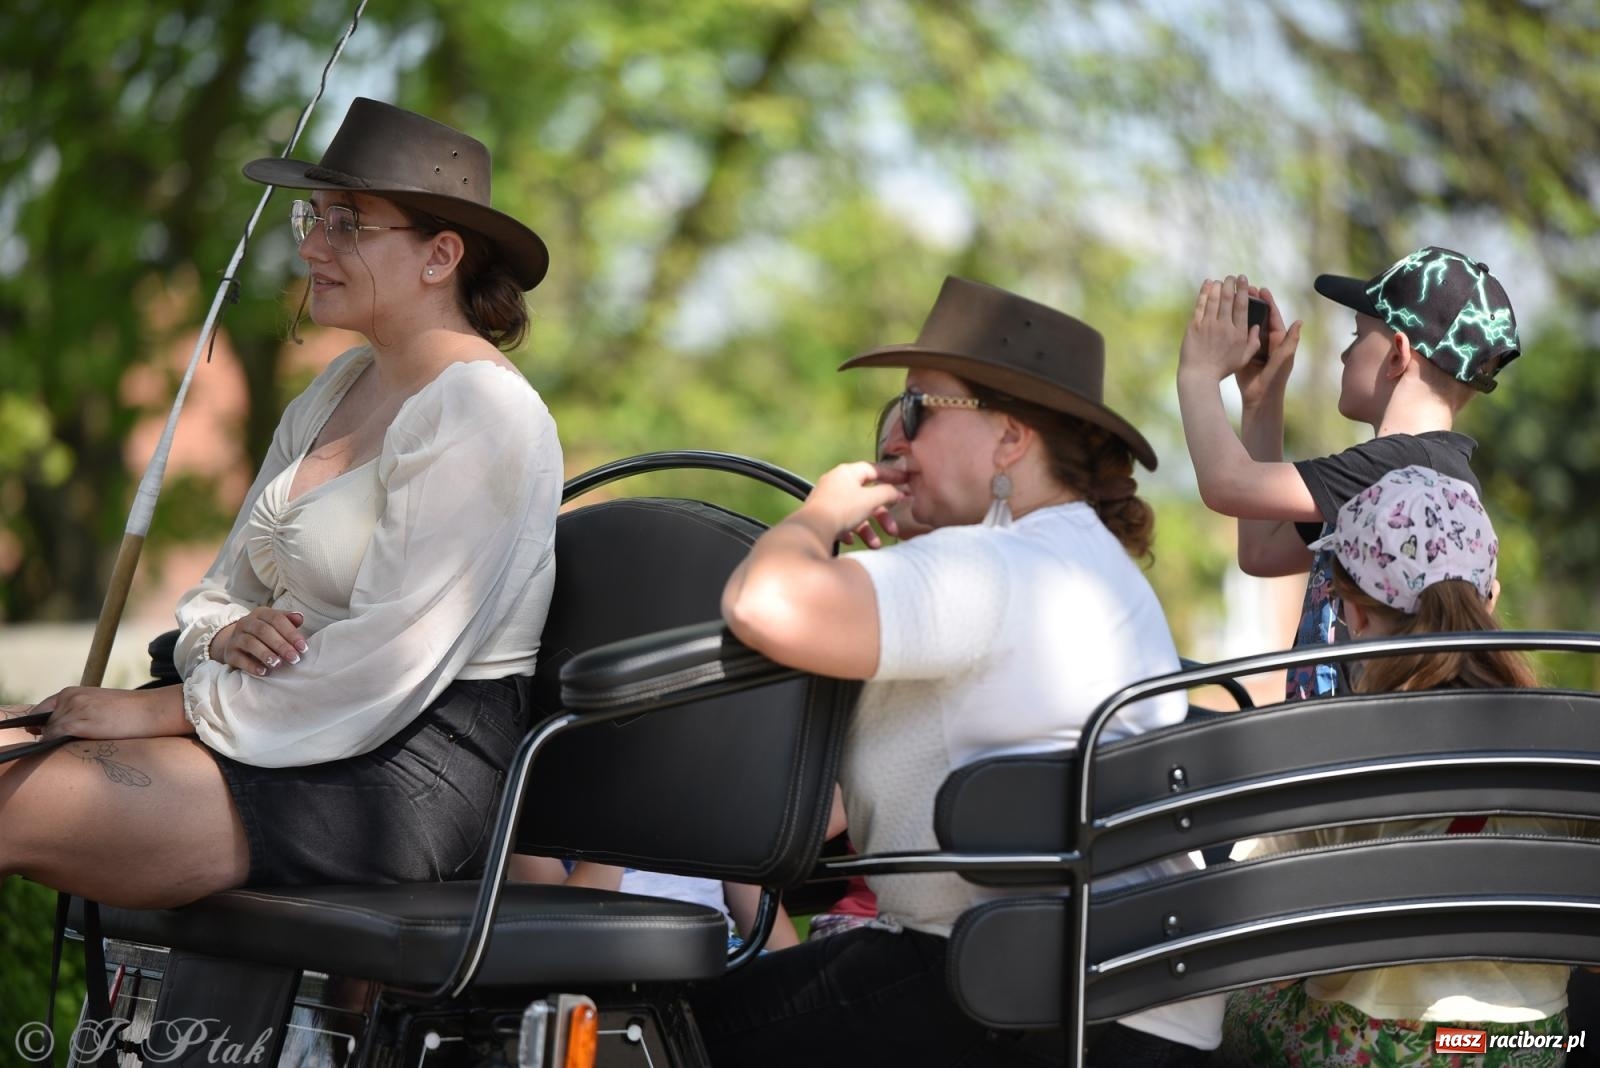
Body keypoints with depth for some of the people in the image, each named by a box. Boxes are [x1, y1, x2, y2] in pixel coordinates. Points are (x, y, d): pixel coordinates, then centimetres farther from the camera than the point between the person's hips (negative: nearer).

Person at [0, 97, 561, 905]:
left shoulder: (480, 415, -12)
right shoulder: (338, 390, 17)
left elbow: (383, 668, -19)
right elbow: (219, 591, 18)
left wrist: (163, 710, -15)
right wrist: (226, 636, -7)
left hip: (406, 776, -9)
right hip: (296, 741, 9)